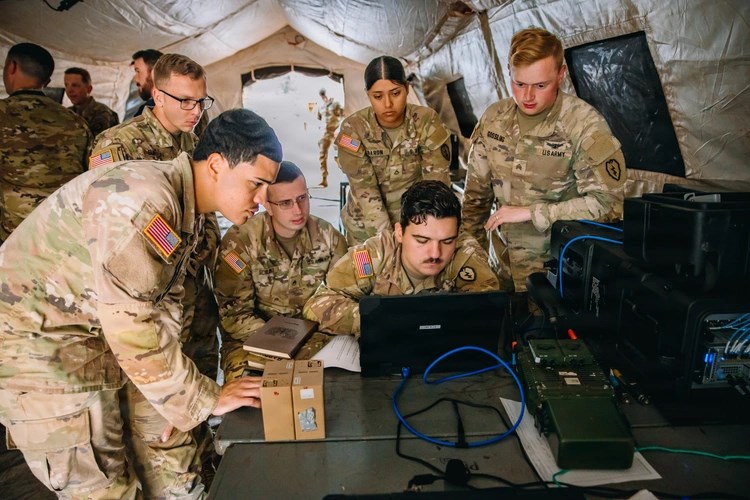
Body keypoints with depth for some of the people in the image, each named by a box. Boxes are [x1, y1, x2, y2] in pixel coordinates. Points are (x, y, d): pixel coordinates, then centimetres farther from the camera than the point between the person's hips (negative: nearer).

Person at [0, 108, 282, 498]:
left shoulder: (183, 205, 0)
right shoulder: (145, 203, -30)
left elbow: (163, 301, 3)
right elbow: (134, 330, -30)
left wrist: (177, 396, -2)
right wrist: (203, 400, -19)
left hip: (100, 331, 8)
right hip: (36, 336, -8)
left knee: (167, 440, 12)